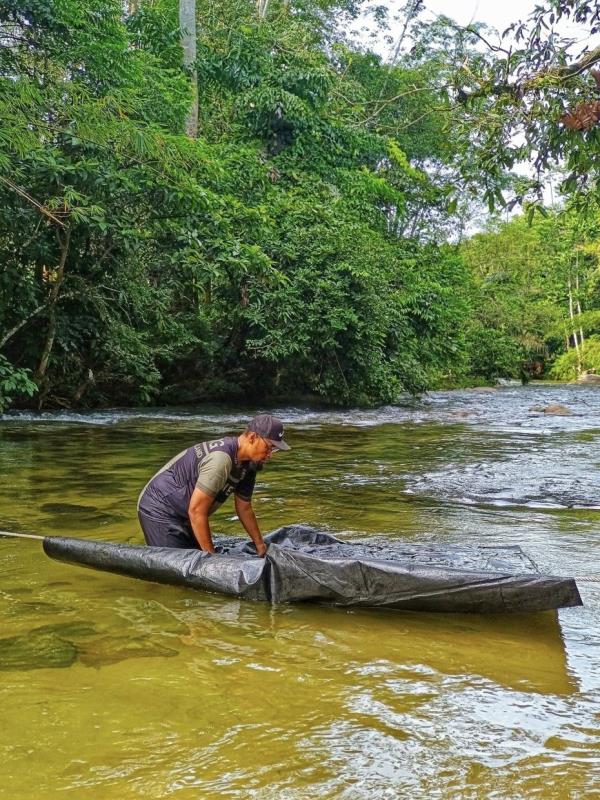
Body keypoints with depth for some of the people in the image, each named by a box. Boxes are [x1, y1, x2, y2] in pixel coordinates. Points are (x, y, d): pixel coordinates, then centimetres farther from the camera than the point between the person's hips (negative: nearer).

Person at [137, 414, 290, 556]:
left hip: (182, 515, 10)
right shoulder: (221, 459, -31)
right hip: (160, 511, -10)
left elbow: (244, 508, 13)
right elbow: (196, 510, -29)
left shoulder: (248, 463, -1)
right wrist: (211, 554, -22)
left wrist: (261, 546, 18)